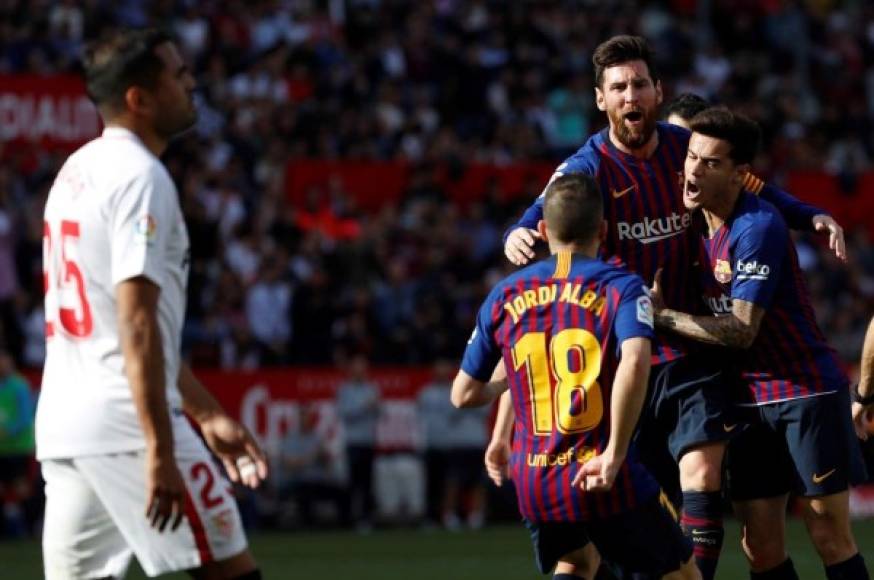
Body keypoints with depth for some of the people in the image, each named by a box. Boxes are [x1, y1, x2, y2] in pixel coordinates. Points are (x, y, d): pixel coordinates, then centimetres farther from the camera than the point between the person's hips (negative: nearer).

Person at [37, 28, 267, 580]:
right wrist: (160, 452, -21)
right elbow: (137, 326, -18)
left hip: (61, 420, 9)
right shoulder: (140, 176, -11)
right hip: (126, 420, -9)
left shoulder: (78, 171, 19)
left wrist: (207, 413, 27)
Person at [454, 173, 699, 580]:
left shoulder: (504, 295, 8)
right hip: (607, 480, -4)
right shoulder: (621, 287, -4)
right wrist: (614, 457, -20)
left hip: (534, 483, 4)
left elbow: (464, 394, 14)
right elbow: (634, 362, -24)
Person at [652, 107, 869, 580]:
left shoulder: (757, 227, -19)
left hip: (807, 392, -7)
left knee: (830, 537, -6)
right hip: (749, 398, 7)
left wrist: (662, 316, -16)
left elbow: (742, 331, -21)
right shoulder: (697, 222, 5)